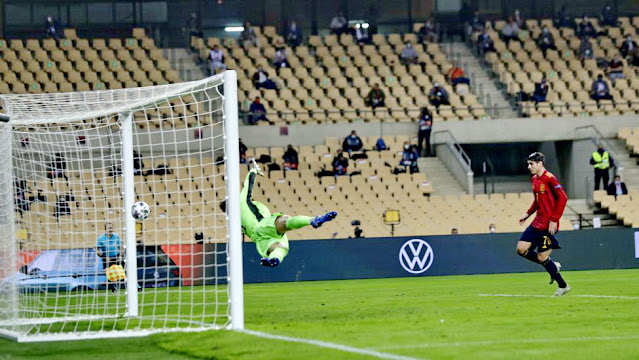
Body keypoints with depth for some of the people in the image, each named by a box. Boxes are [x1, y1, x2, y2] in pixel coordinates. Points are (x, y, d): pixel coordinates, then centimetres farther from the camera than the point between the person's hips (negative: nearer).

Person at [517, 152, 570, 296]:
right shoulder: (535, 179, 12)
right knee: (521, 249, 3)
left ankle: (563, 286, 9)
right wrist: (528, 214, 16)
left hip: (548, 225, -9)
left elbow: (563, 198, -20)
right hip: (537, 223, 9)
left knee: (542, 257, -7)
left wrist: (554, 220, -22)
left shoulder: (549, 179, -15)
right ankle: (553, 266, 18)